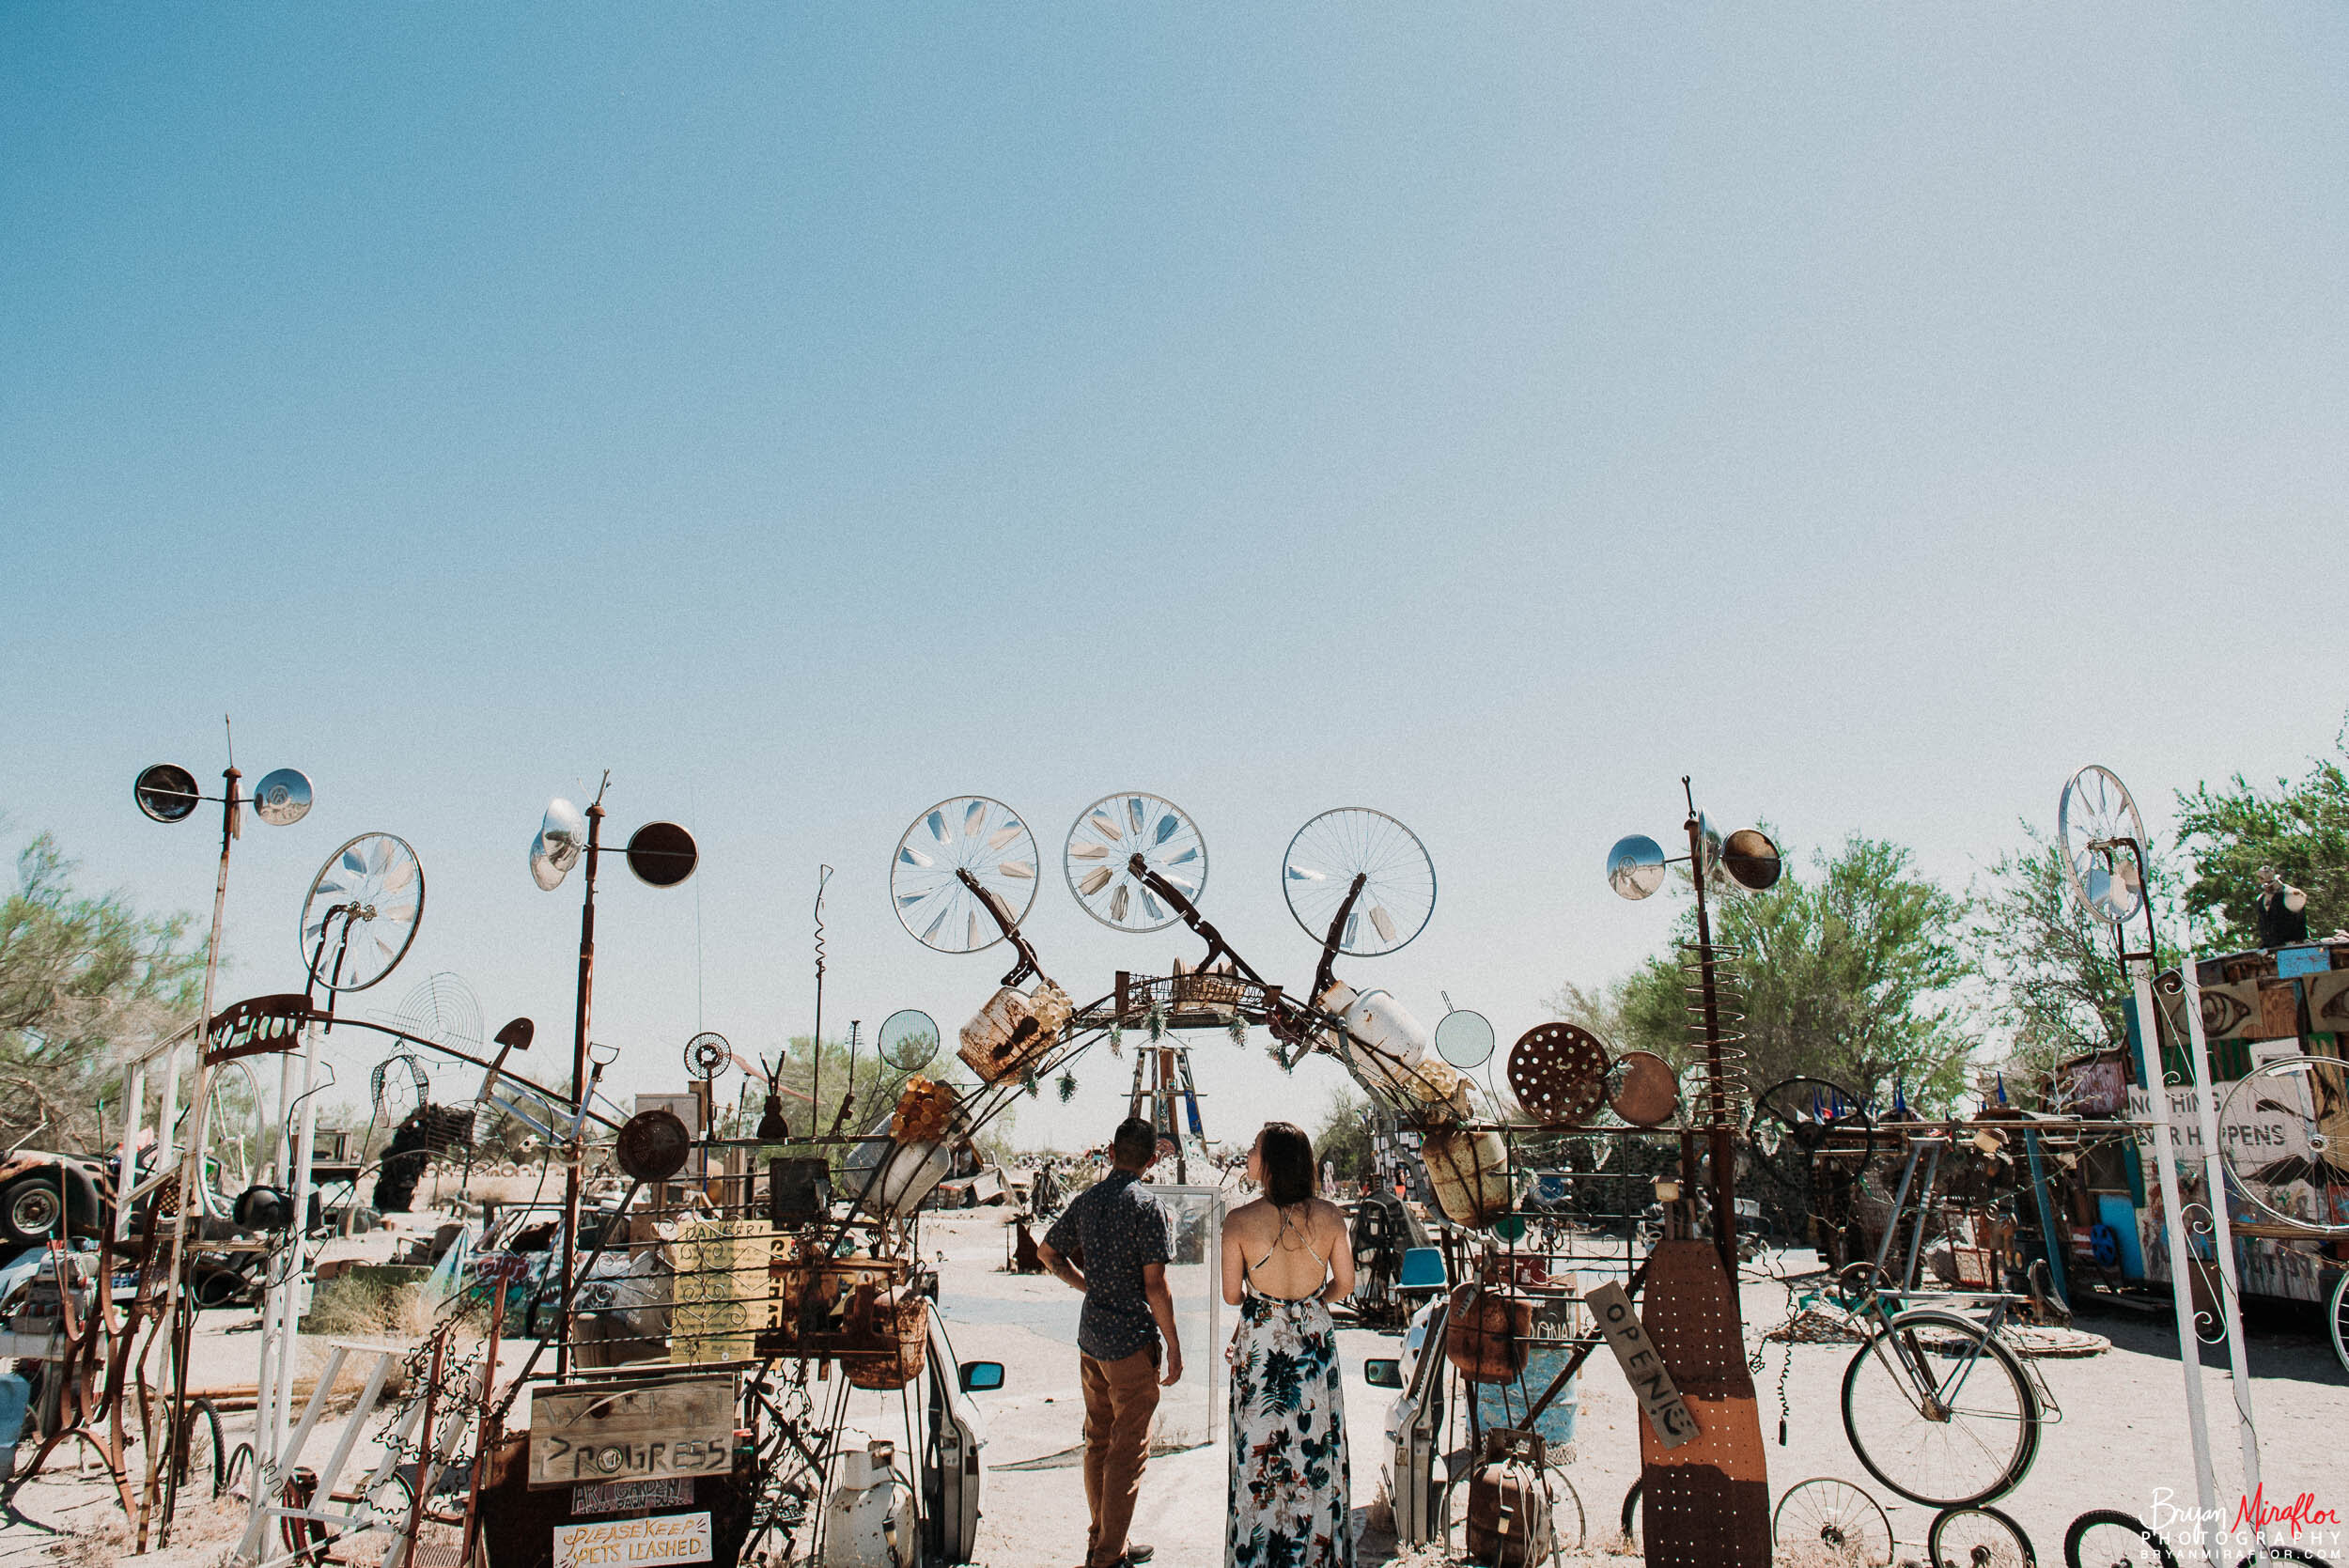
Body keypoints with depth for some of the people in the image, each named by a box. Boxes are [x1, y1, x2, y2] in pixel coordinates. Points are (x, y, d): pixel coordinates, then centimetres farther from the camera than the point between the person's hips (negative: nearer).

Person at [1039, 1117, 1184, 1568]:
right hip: (1133, 1340, -7)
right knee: (1129, 1447, 3)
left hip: (1090, 1336, 7)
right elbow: (1155, 1286, -17)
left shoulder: (1085, 1200, 5)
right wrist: (1174, 1347, -10)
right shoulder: (1148, 1206, -15)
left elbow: (1047, 1252, 15)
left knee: (1098, 1441, 17)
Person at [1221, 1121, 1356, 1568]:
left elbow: (1232, 1294, -7)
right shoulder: (1330, 1216, -9)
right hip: (1315, 1339, 2)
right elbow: (1344, 1284, 1)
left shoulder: (1240, 1221, -16)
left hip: (1259, 1344, -2)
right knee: (1316, 1448, 15)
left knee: (1260, 1453, 11)